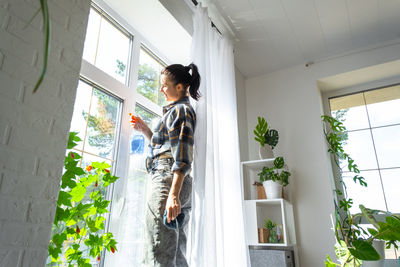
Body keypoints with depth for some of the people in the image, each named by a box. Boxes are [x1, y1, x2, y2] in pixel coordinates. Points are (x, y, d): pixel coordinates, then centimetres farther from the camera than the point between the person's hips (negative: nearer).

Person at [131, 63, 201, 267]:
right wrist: (145, 130, 23)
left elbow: (182, 154, -17)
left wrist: (173, 194, -25)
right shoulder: (183, 109, 27)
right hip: (184, 184, 11)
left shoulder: (180, 109, -4)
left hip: (167, 179, -11)